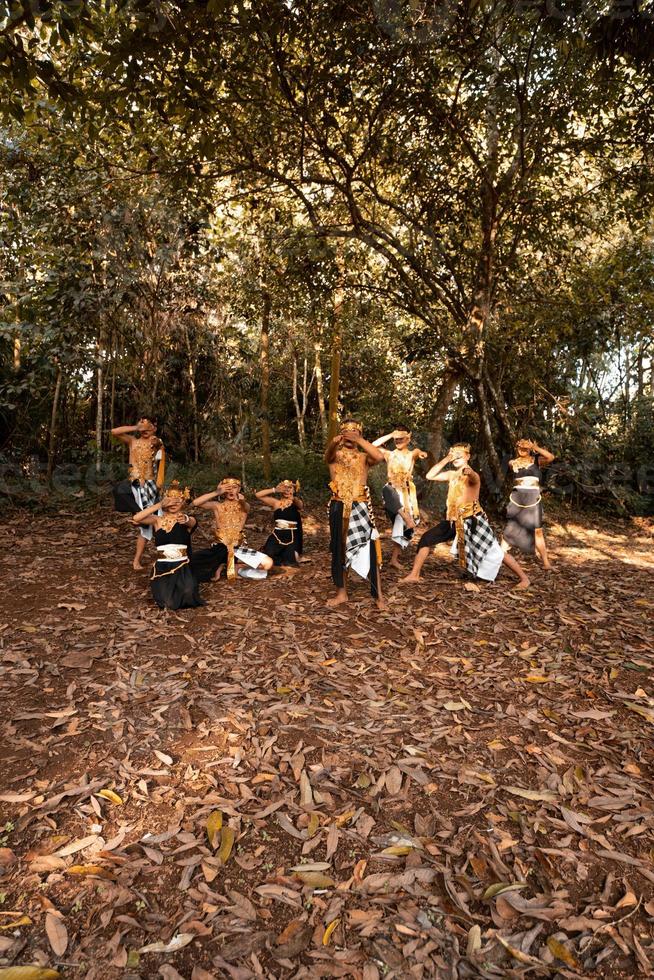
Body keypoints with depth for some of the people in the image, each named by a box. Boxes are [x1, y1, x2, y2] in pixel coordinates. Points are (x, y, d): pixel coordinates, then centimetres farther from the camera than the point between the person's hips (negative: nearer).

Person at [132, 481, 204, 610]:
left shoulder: (187, 519, -1)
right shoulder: (157, 520, 1)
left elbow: (193, 523, -26)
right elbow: (136, 519, -17)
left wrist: (186, 520, -51)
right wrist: (159, 505, -24)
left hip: (182, 566, 0)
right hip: (162, 567, 0)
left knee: (188, 594, -28)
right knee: (169, 603, -18)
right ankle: (160, 588, 18)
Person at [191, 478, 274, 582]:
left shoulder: (243, 506, 4)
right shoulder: (217, 505, 1)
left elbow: (247, 508, -19)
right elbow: (195, 503, -14)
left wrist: (243, 501, -36)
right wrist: (216, 493, -20)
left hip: (238, 547, 1)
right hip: (220, 548, -1)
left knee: (268, 563, -20)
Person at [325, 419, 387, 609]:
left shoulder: (364, 457, 6)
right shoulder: (334, 455, 5)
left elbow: (380, 457, -17)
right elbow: (328, 453, -21)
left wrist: (359, 441, -25)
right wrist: (334, 443, -44)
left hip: (360, 507, -1)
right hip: (339, 507, 1)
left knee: (370, 549, -5)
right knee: (339, 550, 9)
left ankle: (378, 595, 2)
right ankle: (341, 592, 22)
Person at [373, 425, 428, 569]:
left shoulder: (411, 454, 6)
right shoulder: (389, 454, 9)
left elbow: (418, 452, -17)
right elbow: (373, 446, -2)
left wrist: (420, 453, -41)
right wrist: (390, 435, -2)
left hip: (406, 492, 0)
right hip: (392, 490, 0)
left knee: (401, 525, -3)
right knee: (387, 491, -38)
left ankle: (394, 558, 5)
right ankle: (407, 518, -39)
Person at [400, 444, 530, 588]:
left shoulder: (472, 476, -13)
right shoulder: (451, 474, 9)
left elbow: (474, 478, -39)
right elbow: (430, 476, 2)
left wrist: (469, 472, -64)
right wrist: (445, 460, -4)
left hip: (472, 521, -6)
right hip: (454, 521, 6)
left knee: (494, 552, -9)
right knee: (426, 539, -2)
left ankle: (523, 577, 6)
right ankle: (414, 575, 8)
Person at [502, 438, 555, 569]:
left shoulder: (536, 460, 4)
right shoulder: (513, 463, 12)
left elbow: (550, 457, -11)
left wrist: (536, 448, -7)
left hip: (533, 498, -1)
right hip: (516, 497, 1)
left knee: (537, 530, 0)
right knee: (509, 528, 2)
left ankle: (546, 561, 4)